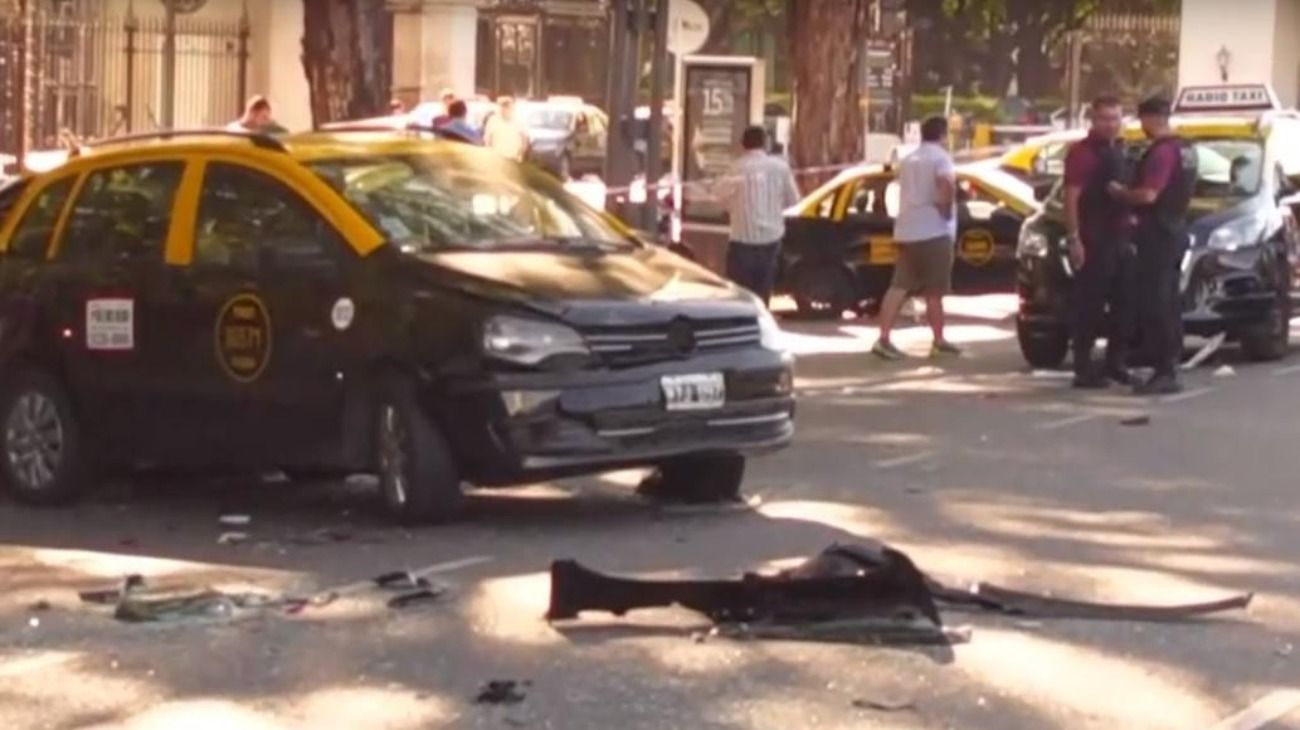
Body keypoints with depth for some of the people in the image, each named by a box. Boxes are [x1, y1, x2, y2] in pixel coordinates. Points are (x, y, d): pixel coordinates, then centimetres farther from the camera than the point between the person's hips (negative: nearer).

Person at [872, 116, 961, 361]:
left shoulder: (909, 159, 18)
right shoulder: (940, 157, -6)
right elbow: (947, 184, -26)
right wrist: (947, 210, -13)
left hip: (906, 230, 7)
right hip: (933, 230, -6)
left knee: (899, 286, 0)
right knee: (934, 291, 2)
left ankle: (884, 339, -12)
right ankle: (939, 341, 10)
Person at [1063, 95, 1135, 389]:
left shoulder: (1119, 152, 17)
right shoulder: (1082, 152, -9)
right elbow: (1071, 199, -14)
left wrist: (1130, 232, 19)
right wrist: (1074, 239, -20)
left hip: (1120, 238, 8)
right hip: (1093, 240, -8)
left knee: (1125, 304, 9)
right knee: (1090, 306, -6)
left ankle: (1115, 364, 18)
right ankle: (1084, 369, -3)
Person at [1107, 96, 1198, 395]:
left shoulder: (1162, 151, -18)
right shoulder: (1184, 148, 14)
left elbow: (1148, 195, -26)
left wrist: (1120, 192, -8)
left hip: (1158, 233, -10)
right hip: (1175, 229, 10)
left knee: (1154, 304, -8)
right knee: (1168, 302, 13)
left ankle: (1164, 372, -10)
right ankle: (1169, 368, 16)